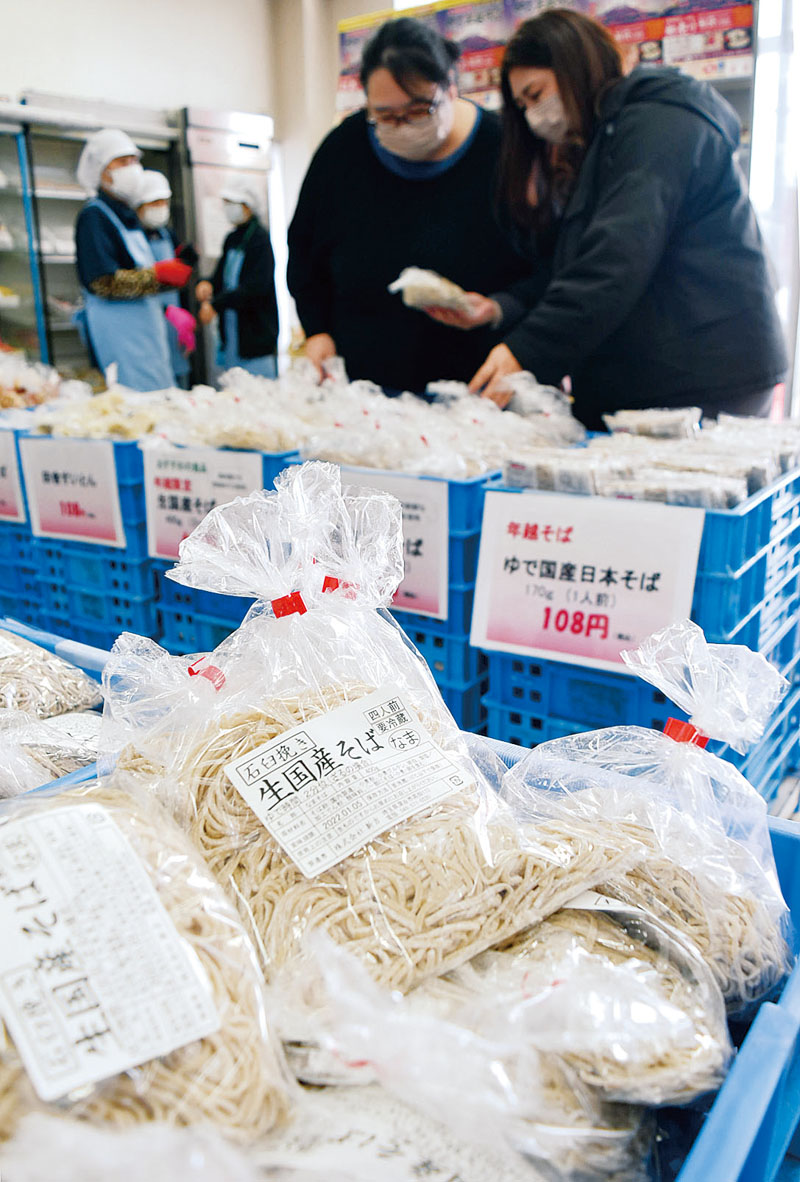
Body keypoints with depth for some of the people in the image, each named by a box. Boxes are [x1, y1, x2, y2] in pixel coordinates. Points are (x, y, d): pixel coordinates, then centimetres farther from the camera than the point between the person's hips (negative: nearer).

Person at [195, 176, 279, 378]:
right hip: (231, 336, 8)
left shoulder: (259, 239, -10)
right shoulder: (232, 239, 14)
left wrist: (215, 304, -21)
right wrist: (208, 284, -5)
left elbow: (256, 287, -20)